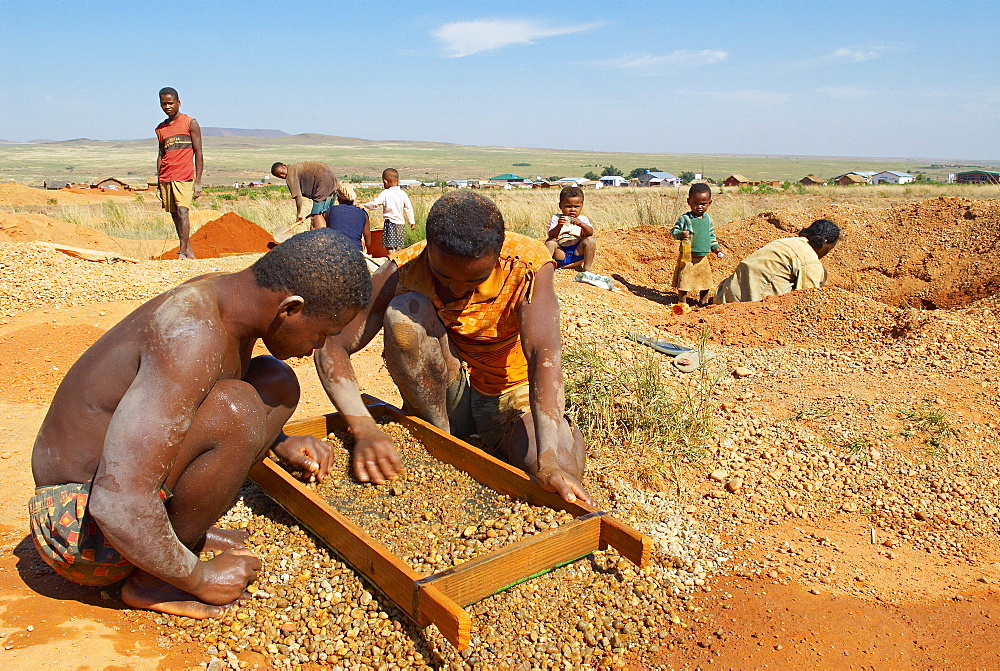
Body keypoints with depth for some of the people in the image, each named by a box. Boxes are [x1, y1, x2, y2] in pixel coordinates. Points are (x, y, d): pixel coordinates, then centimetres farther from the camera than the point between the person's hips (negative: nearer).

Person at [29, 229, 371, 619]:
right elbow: (117, 505, -35)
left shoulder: (226, 297, -3)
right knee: (233, 410, -32)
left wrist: (280, 445, 3)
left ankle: (183, 530, 4)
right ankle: (151, 581, -10)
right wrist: (199, 578, -19)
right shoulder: (191, 336, -32)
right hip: (76, 526, -8)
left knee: (275, 382, 4)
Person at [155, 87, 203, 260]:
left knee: (182, 211, -18)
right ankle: (189, 251, 10)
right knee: (174, 215, 4)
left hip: (184, 177, -5)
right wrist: (158, 184, 14)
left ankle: (183, 251, -18)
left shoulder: (190, 123, 2)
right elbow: (161, 155, 19)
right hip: (166, 178, 5)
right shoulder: (160, 129, 16)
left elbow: (198, 153, -2)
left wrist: (198, 182, -8)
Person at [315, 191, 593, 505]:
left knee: (564, 466, -30)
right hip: (439, 396, 1)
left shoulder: (528, 264, -24)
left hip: (512, 396, 0)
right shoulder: (404, 271, -20)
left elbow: (544, 356, -36)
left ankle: (492, 444, 2)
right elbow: (331, 348, -22)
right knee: (404, 312, -28)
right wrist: (364, 430, -39)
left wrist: (549, 462, -49)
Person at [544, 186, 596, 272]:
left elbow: (590, 233, -10)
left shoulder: (583, 219, 9)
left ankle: (587, 268, -18)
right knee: (550, 241, -23)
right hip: (560, 254, -1)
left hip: (577, 254, 1)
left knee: (590, 240, -19)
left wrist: (582, 224, -30)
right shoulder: (556, 218, 4)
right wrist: (559, 226, -31)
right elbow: (551, 235, -10)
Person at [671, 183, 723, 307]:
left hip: (703, 257, 6)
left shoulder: (708, 218, 9)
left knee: (706, 279, 13)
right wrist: (680, 234, -30)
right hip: (687, 256, -6)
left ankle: (703, 301, 31)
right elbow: (673, 231, -10)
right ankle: (682, 301, 12)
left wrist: (715, 247, 17)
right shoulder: (684, 218, -10)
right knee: (684, 279, -3)